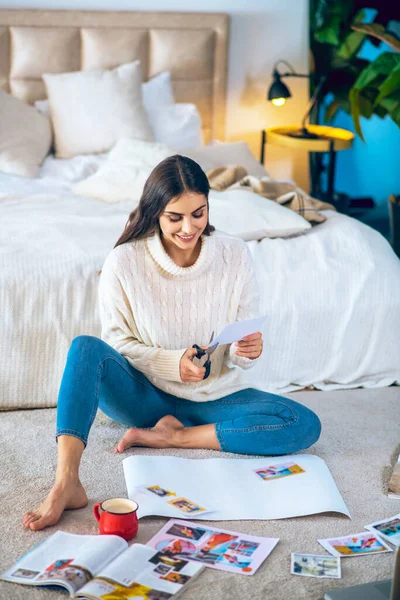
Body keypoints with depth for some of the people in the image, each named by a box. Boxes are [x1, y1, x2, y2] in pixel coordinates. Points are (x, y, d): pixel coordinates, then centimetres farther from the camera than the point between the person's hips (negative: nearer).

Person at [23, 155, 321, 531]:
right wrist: (172, 362, -25)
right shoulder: (124, 261, -13)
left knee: (305, 425, -22)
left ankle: (174, 436, -18)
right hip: (145, 394, -1)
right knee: (86, 348, -30)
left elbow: (242, 347, -4)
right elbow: (117, 343, -8)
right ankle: (66, 484, -39)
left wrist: (247, 351, -29)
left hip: (214, 396, 2)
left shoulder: (234, 255, -8)